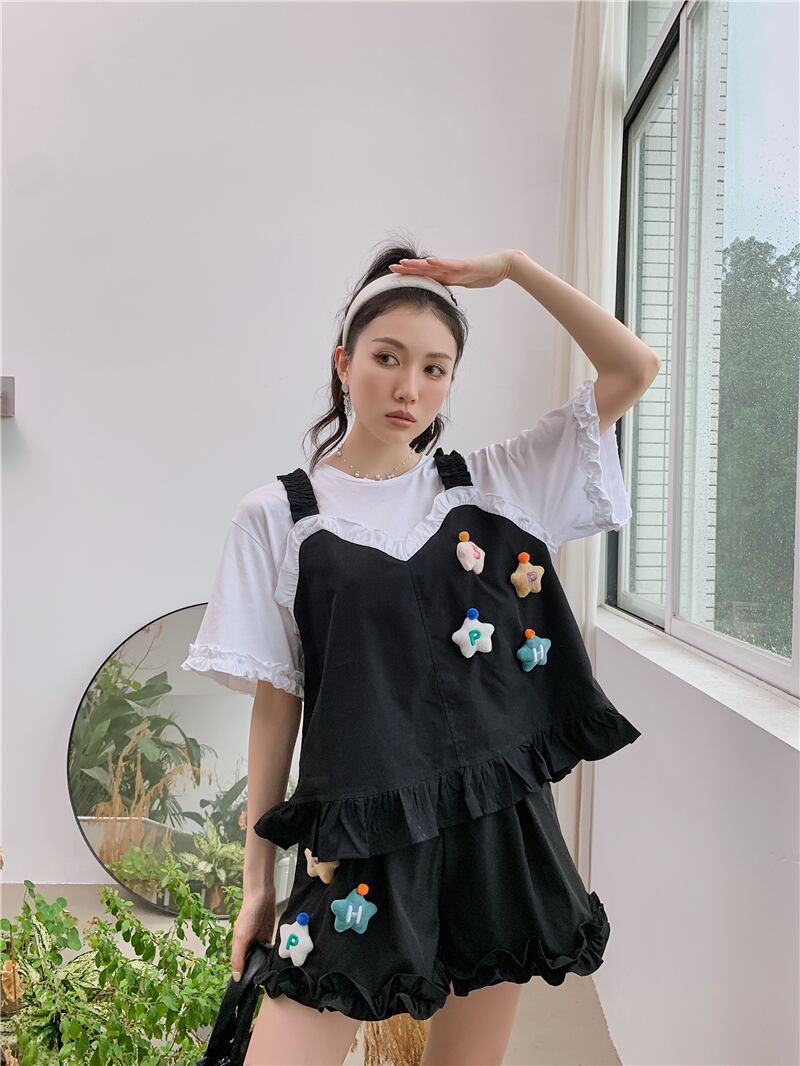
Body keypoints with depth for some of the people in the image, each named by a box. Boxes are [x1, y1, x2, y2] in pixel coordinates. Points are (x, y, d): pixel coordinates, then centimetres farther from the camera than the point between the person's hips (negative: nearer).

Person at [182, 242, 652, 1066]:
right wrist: (257, 881, 1)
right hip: (358, 843, -2)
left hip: (498, 830, 2)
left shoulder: (492, 486, 4)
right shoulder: (279, 517, -1)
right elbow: (274, 704, 0)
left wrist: (510, 268, -5)